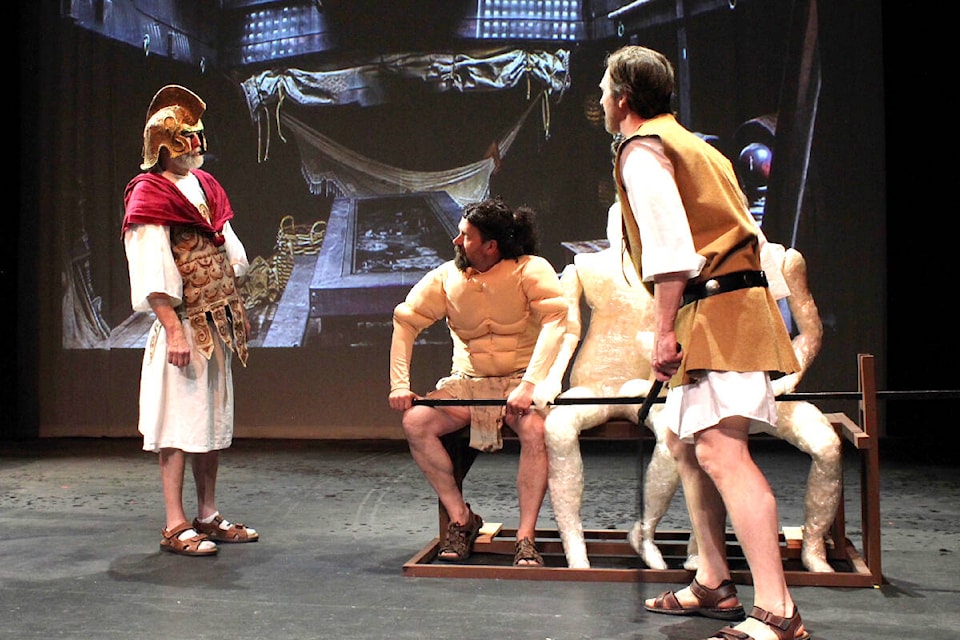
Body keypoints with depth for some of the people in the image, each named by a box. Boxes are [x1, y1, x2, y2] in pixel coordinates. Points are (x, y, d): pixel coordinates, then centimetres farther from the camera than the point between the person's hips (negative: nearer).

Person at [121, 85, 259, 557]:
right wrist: (174, 329, -21)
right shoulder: (149, 194, -8)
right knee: (180, 420, -5)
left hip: (218, 323, 8)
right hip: (183, 324, -8)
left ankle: (207, 516, 20)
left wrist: (237, 307, 15)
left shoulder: (205, 184, 16)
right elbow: (153, 272, -15)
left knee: (214, 418, 11)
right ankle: (175, 526, 2)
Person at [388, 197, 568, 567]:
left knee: (536, 429, -35)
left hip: (521, 380, -4)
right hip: (467, 382, 4)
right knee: (414, 422, -19)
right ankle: (461, 519, -4)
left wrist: (529, 384, -35)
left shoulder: (531, 270, -12)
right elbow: (406, 320, 4)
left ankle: (526, 537, -20)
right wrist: (399, 384, -7)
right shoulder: (446, 277, 0)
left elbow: (556, 320, -24)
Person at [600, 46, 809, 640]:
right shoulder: (690, 143, 25)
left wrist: (664, 329, -16)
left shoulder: (641, 147, -4)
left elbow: (668, 241, -18)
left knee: (719, 449, -18)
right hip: (735, 308, 11)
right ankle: (714, 585, 24)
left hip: (715, 311, -11)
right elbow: (743, 229, 23)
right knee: (686, 442, 16)